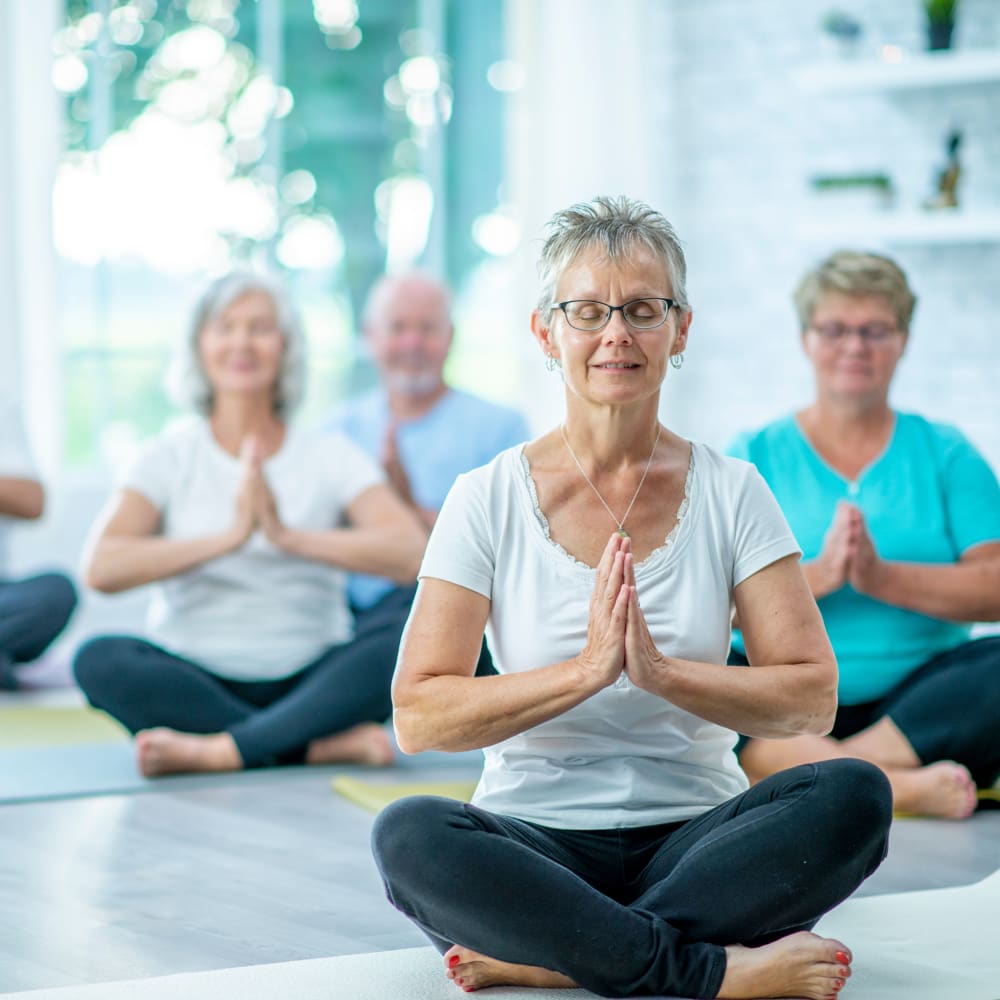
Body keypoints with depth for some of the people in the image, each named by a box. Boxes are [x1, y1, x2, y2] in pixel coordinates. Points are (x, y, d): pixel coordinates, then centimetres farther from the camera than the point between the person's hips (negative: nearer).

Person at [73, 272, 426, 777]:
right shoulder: (170, 457, 6)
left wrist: (289, 536, -22)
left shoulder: (330, 457, 6)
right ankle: (326, 744, -31)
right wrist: (228, 537, -20)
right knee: (100, 660, -29)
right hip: (196, 681, 0)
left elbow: (410, 554, -12)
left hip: (308, 681, 0)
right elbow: (102, 568, -11)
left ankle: (216, 751, -33)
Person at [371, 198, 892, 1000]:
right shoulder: (489, 500, 1)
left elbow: (811, 700, -3)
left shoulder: (732, 495, 5)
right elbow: (418, 716, -8)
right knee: (409, 835, -33)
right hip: (538, 838, -1)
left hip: (693, 839, 2)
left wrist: (661, 671, -19)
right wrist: (586, 669, -20)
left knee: (854, 795, -27)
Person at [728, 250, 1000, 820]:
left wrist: (881, 577, -17)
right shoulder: (755, 458, 11)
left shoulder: (946, 455, 13)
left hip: (914, 698, 1)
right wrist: (818, 575, -19)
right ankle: (897, 784, -42)